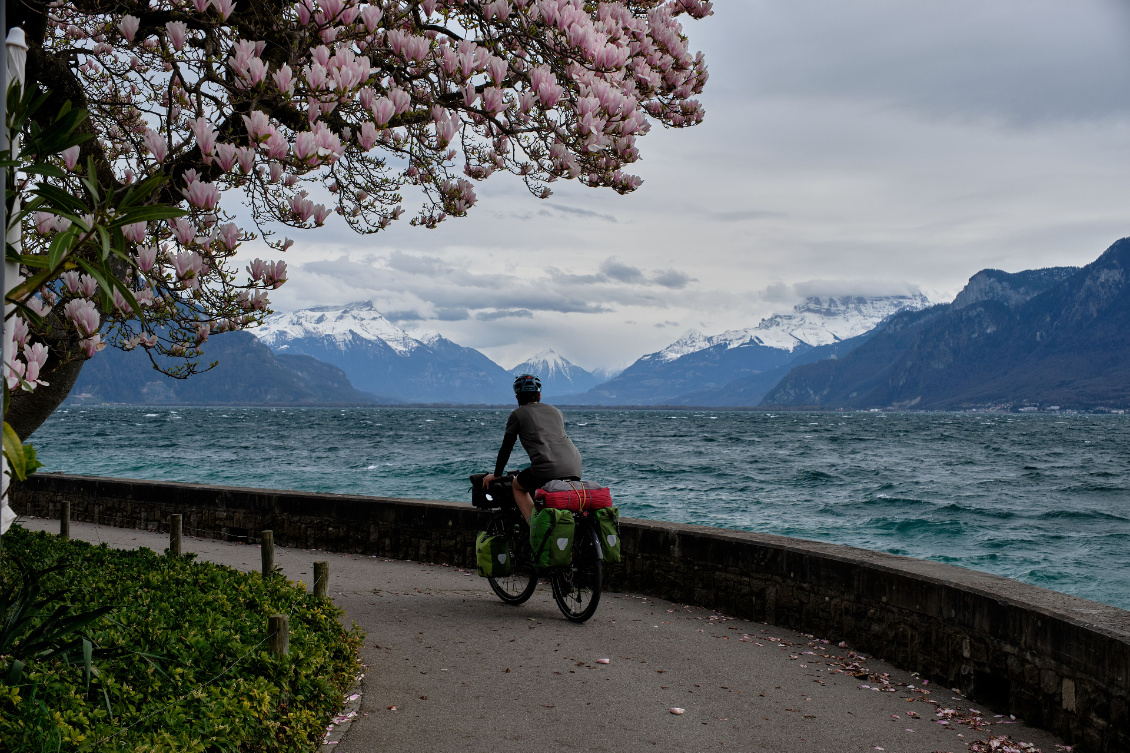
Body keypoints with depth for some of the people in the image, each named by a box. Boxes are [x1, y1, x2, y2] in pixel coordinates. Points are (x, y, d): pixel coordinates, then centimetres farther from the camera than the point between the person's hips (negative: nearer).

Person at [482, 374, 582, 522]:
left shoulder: (518, 414, 14)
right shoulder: (555, 411, 28)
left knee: (517, 487, 23)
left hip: (546, 471, -5)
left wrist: (496, 475, 31)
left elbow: (506, 448, 17)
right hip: (575, 469, 5)